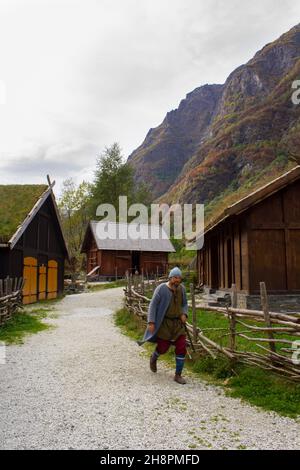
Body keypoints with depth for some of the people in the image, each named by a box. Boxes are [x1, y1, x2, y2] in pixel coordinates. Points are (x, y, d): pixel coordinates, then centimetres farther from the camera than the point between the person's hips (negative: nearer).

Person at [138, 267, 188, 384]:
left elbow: (184, 304, 14)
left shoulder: (181, 288, 0)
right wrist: (151, 322, -18)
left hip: (178, 323, 4)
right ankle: (154, 358, 41)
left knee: (181, 348, -3)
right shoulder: (161, 289, -14)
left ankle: (178, 375, 11)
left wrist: (184, 314, -5)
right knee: (163, 347, 5)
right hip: (164, 323, -4)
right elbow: (153, 305, -12)